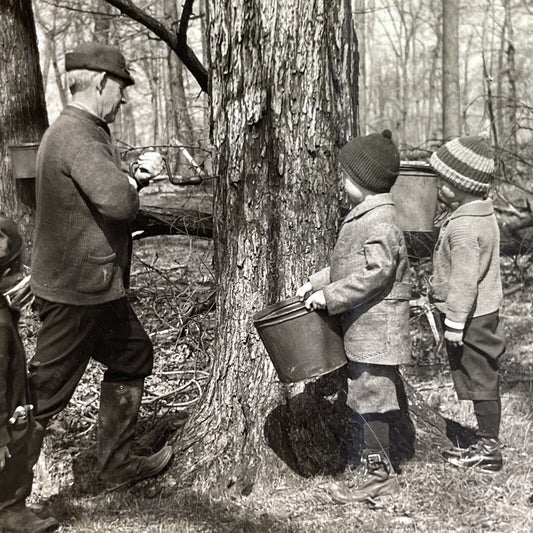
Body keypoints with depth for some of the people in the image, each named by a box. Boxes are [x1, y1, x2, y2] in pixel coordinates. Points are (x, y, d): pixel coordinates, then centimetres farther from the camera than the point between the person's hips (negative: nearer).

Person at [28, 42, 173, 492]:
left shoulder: (84, 132, 13)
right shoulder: (77, 137, -21)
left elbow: (103, 192, 17)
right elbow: (117, 201, -34)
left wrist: (137, 176, 0)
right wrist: (137, 180, -12)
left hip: (96, 288, 11)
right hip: (75, 291, -11)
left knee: (133, 356, 21)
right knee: (46, 393, -1)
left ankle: (119, 465, 33)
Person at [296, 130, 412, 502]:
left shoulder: (381, 221, -19)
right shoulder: (364, 216, 13)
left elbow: (374, 274, -25)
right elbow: (349, 264, 22)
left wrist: (330, 296, -21)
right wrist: (317, 283, 13)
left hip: (376, 327, -10)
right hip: (362, 327, 10)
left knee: (371, 398, -1)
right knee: (365, 398, 16)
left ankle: (377, 474, 11)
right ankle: (378, 468, 28)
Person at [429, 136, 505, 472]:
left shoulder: (463, 227, -23)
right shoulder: (485, 215, 8)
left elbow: (464, 279, -24)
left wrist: (455, 322, -18)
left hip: (471, 319, -10)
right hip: (487, 311, 10)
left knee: (480, 382, 1)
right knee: (485, 381, 16)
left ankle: (489, 450, 12)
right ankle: (487, 443, 27)